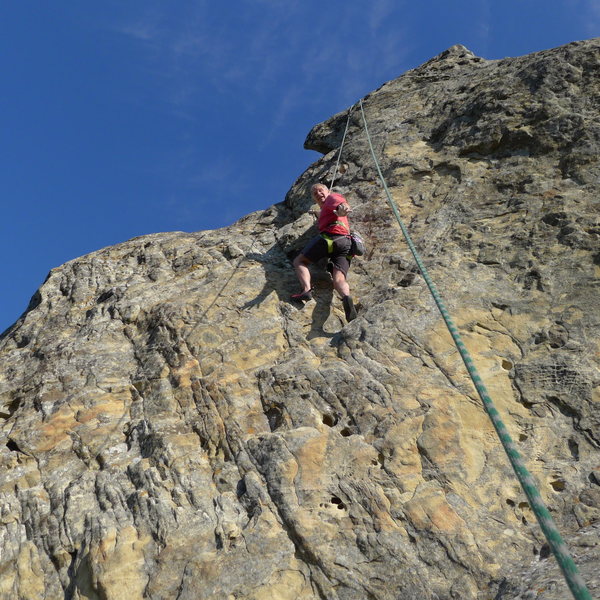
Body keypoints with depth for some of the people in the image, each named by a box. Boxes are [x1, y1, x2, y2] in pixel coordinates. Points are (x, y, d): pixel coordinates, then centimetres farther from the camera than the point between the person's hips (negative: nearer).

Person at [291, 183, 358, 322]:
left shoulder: (332, 197, 15)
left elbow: (340, 202, -7)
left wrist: (342, 208, -29)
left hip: (330, 235, -7)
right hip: (347, 243, 7)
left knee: (299, 261, 5)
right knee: (339, 280, -14)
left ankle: (306, 289, -20)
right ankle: (346, 297, -46)